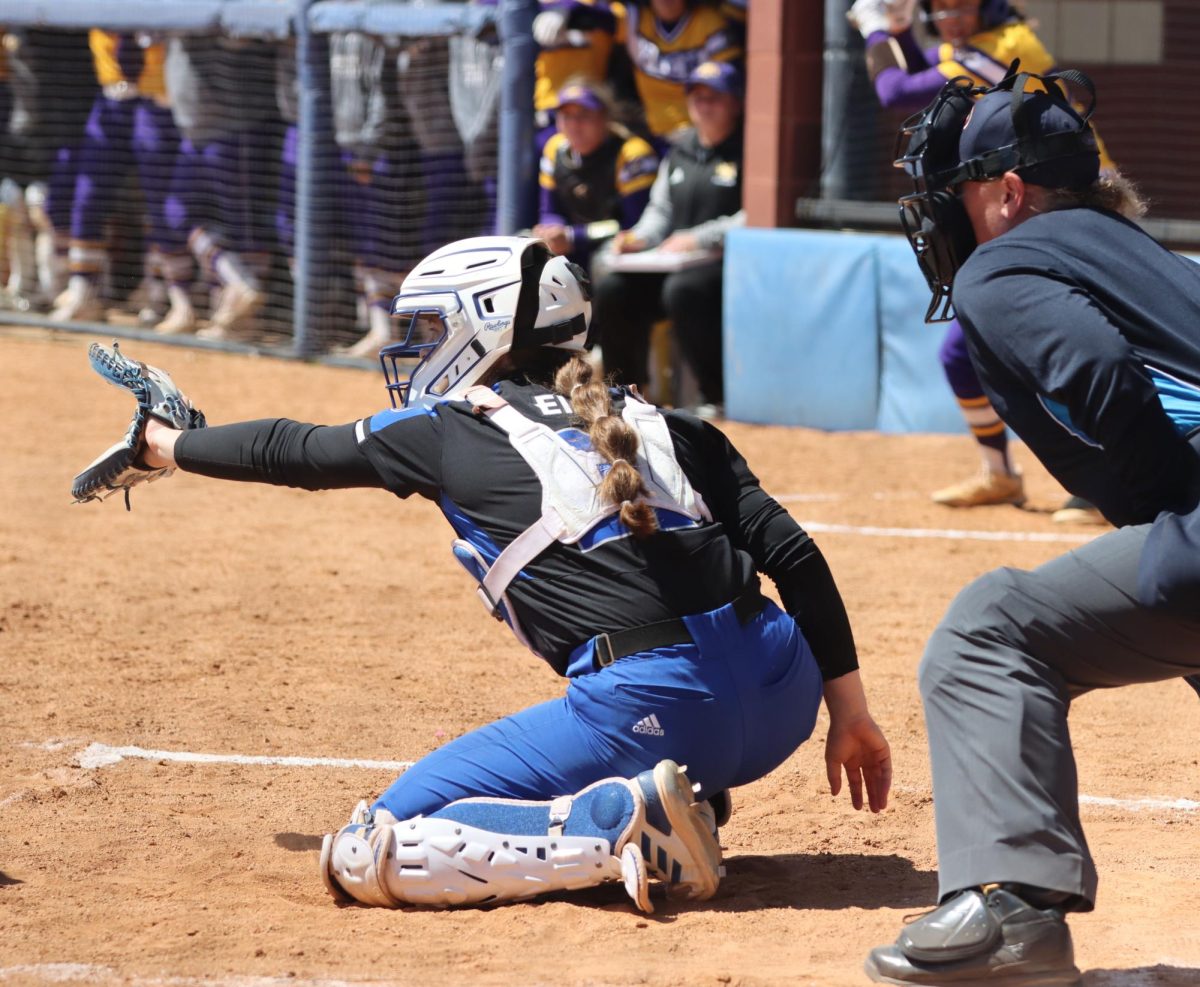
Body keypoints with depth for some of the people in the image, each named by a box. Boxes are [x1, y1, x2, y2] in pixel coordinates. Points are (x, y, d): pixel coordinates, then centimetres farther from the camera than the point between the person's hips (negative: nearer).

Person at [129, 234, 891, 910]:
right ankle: (682, 798, 14)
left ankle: (624, 827, -13)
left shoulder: (444, 432, 12)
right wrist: (851, 713, 16)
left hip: (650, 711, -5)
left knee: (365, 858, 1)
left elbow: (288, 451, 28)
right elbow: (794, 556, 13)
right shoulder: (658, 424, 22)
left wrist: (165, 446, 45)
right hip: (785, 699, 5)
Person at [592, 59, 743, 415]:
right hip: (669, 262, 7)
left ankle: (716, 396, -24)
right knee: (612, 289, -13)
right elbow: (660, 210, 26)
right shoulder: (680, 151, 20)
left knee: (682, 289, -36)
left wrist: (700, 239, -21)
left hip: (726, 262, -7)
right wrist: (641, 237, 4)